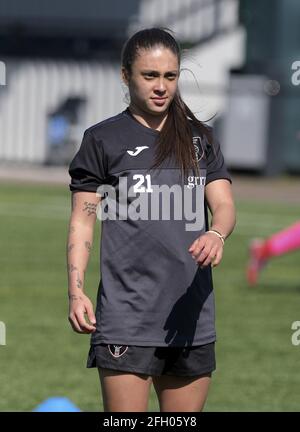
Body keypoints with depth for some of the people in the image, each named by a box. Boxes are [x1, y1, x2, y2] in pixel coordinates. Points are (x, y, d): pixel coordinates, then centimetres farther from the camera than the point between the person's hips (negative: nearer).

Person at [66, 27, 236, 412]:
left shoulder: (201, 139, 14)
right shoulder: (103, 139, 3)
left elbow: (224, 204, 3)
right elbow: (82, 221, 3)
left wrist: (216, 234, -22)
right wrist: (76, 291, -10)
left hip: (192, 319, 4)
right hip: (126, 319, -4)